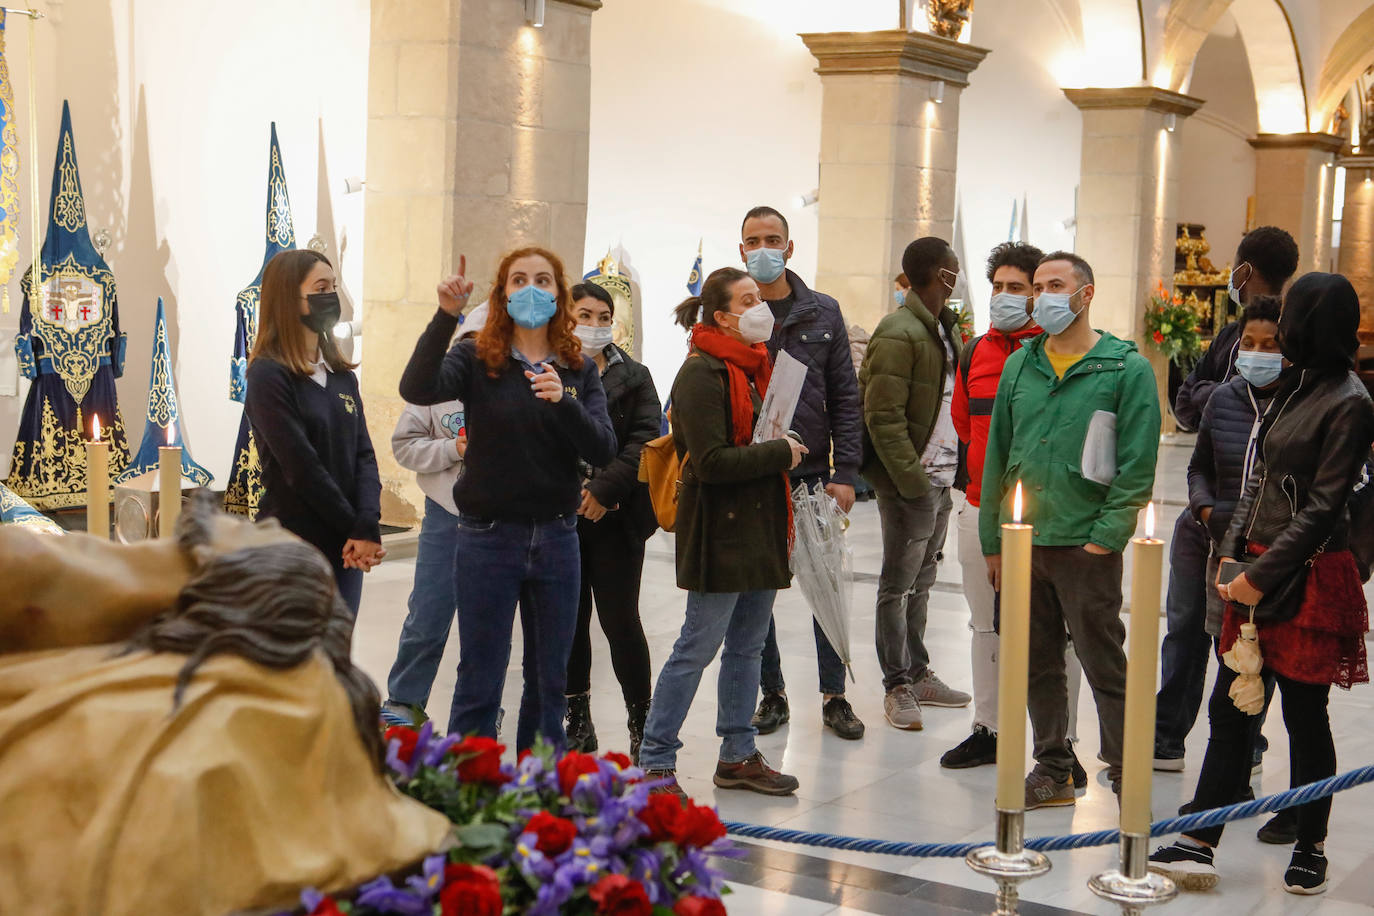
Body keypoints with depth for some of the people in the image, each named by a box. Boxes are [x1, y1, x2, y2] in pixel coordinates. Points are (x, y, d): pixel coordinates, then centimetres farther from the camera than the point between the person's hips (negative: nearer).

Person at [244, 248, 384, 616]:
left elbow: (364, 455, 4)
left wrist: (367, 525, -12)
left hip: (345, 548, 6)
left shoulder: (342, 374, 13)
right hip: (295, 545, -6)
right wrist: (357, 528, -10)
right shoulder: (268, 375, -8)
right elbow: (302, 468, -13)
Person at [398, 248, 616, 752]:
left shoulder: (579, 370, 7)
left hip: (557, 539, 3)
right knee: (480, 682, 2)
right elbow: (417, 389, -22)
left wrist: (563, 402, -22)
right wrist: (446, 315, -30)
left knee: (550, 682, 12)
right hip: (489, 537, -3)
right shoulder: (477, 360, -2)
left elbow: (603, 450, -6)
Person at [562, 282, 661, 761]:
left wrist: (604, 489, -13)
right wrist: (571, 490, -11)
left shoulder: (633, 376, 7)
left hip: (615, 517, -1)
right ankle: (578, 719, 19)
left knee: (620, 619, -4)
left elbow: (645, 440, -3)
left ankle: (642, 722, 7)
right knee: (569, 618, 7)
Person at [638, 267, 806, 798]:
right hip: (720, 530, -9)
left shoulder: (757, 366, 16)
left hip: (760, 526, 9)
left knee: (748, 645, 13)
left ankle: (738, 756, 23)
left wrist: (786, 449, 9)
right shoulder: (701, 373, -13)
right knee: (698, 646, -5)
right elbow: (711, 461, -21)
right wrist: (780, 454, -14)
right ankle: (654, 762, 4)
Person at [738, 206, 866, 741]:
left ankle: (835, 697, 15)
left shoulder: (823, 314, 5)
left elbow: (845, 398, 5)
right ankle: (772, 694, 19)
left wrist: (845, 472, -2)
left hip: (813, 473, 1)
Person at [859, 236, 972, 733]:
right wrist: (911, 478, -20)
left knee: (920, 580, 17)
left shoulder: (947, 328, 14)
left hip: (941, 479, 9)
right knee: (899, 584, 0)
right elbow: (883, 417, -19)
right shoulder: (898, 333, -15)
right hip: (908, 481, -9)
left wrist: (955, 469, 10)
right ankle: (898, 686, 7)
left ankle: (918, 674, 26)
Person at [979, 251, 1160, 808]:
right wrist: (992, 541, 13)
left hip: (1087, 547, -5)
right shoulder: (1020, 365, 12)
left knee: (1104, 666, -1)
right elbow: (998, 455, 16)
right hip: (1022, 542, 5)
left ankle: (1127, 778, 8)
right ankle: (1052, 771, 23)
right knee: (1037, 663, 12)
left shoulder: (1127, 369, -3)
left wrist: (1105, 536, -14)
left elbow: (1137, 465, -7)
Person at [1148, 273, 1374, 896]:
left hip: (1309, 577, -8)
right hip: (1257, 567, 8)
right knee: (1229, 710, 6)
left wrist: (1262, 575, -15)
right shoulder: (1293, 388, 13)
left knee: (1305, 715, 4)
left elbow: (1322, 507, -15)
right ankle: (1199, 844, 9)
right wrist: (1233, 553, 6)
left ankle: (1310, 849, 19)